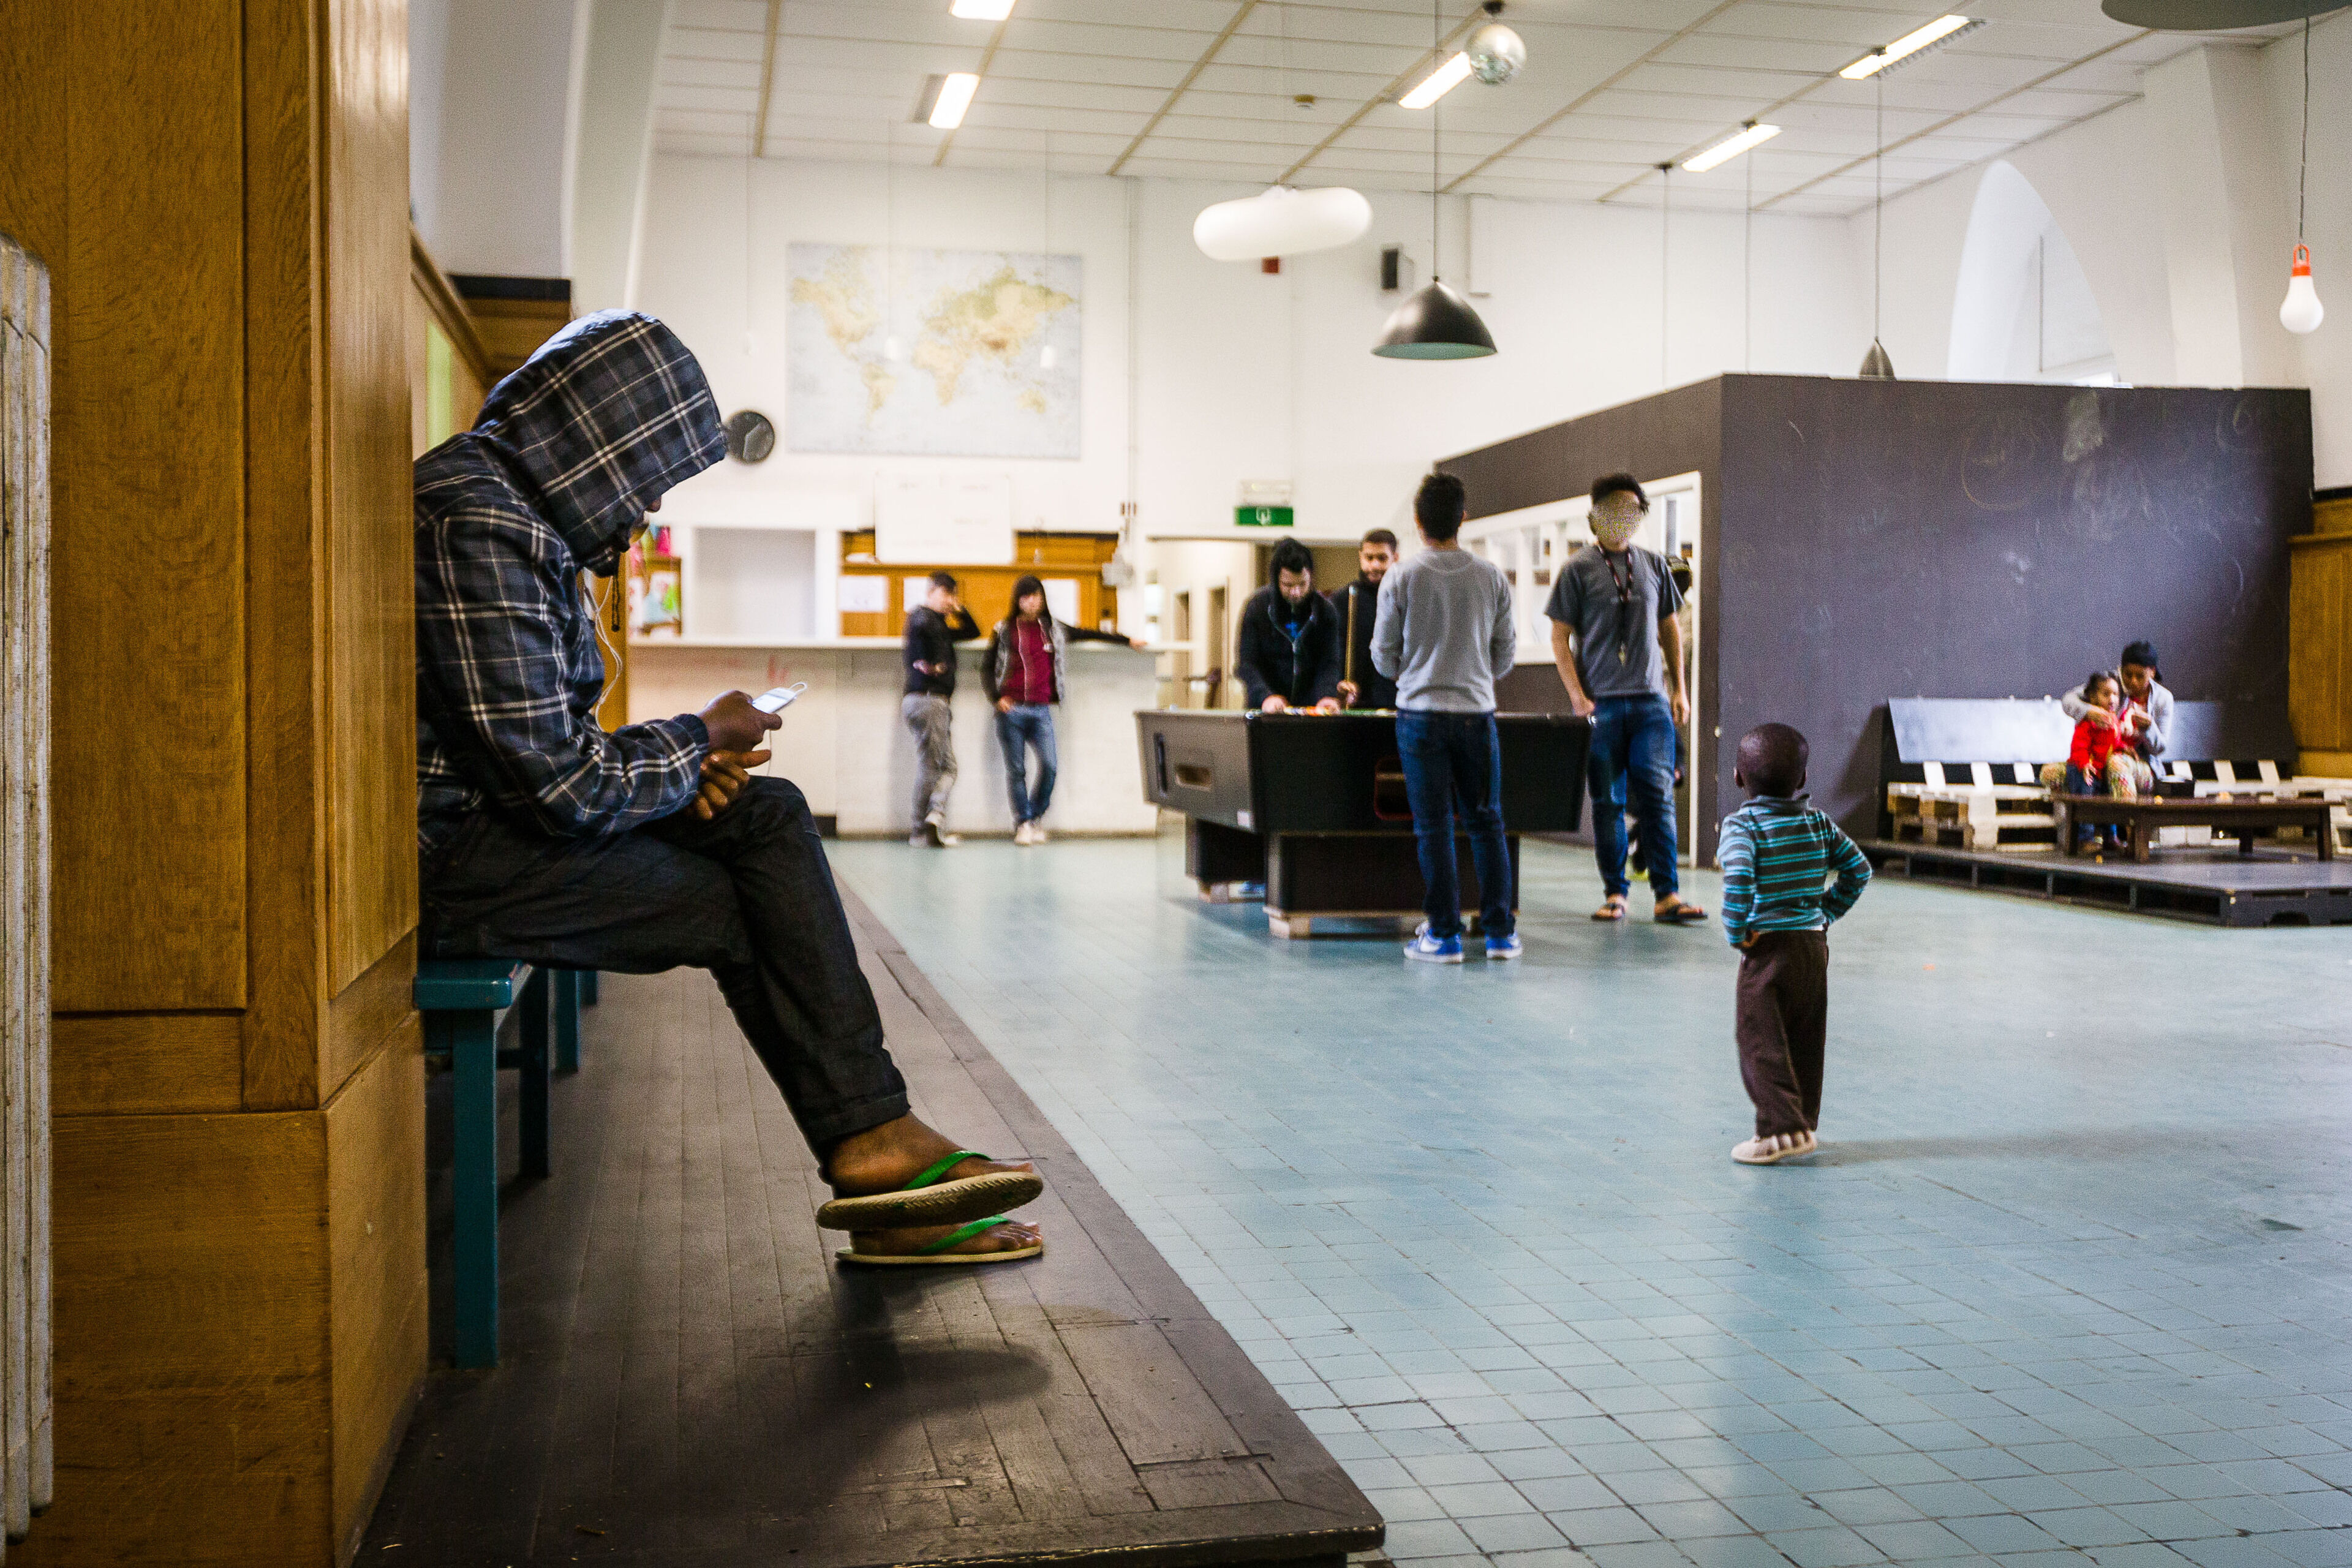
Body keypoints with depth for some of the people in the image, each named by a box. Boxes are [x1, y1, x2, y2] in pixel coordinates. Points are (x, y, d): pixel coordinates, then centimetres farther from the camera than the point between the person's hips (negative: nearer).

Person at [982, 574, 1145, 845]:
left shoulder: (1053, 629, 14)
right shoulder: (1004, 630, 7)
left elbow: (1087, 634, 24)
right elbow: (987, 668, 9)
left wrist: (1126, 641, 30)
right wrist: (996, 697, -6)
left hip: (1041, 710, 2)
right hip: (1012, 709, -2)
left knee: (1049, 766, -10)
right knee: (1016, 769, -2)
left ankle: (1032, 819, 7)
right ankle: (1023, 823, 9)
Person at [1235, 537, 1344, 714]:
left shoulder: (1326, 611, 1)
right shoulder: (1257, 607, -5)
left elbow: (1329, 663, -1)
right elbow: (1246, 663, -8)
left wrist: (1327, 696, -20)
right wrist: (1266, 696, -24)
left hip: (1311, 706, 1)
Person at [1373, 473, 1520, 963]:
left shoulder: (1400, 580, -6)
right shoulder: (1492, 578, 0)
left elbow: (1384, 657, 1)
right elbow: (1505, 654, 8)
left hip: (1421, 714, -2)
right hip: (1477, 713, 2)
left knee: (1434, 826, 2)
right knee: (1487, 822, 10)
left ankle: (1444, 935, 4)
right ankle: (1500, 932, 12)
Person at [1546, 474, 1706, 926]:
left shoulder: (1654, 565, 12)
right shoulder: (1578, 569, 1)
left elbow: (1670, 629, 18)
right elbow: (1560, 638, 0)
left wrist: (1679, 689, 11)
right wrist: (1578, 696, -9)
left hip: (1650, 701, 2)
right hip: (1600, 703, -2)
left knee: (1658, 795, -5)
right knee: (1607, 801, 2)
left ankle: (1667, 895, -4)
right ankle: (1615, 892, 11)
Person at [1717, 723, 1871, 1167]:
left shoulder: (1741, 825, -13)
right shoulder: (1819, 823, 5)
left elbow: (1739, 879, -29)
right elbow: (1859, 870, 8)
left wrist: (1735, 932, -17)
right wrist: (1827, 912, 14)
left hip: (1768, 947, -6)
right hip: (1815, 945, 6)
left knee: (1759, 1041, 1)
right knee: (1806, 1041, 15)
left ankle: (1782, 1129, -5)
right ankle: (1805, 1125, 22)